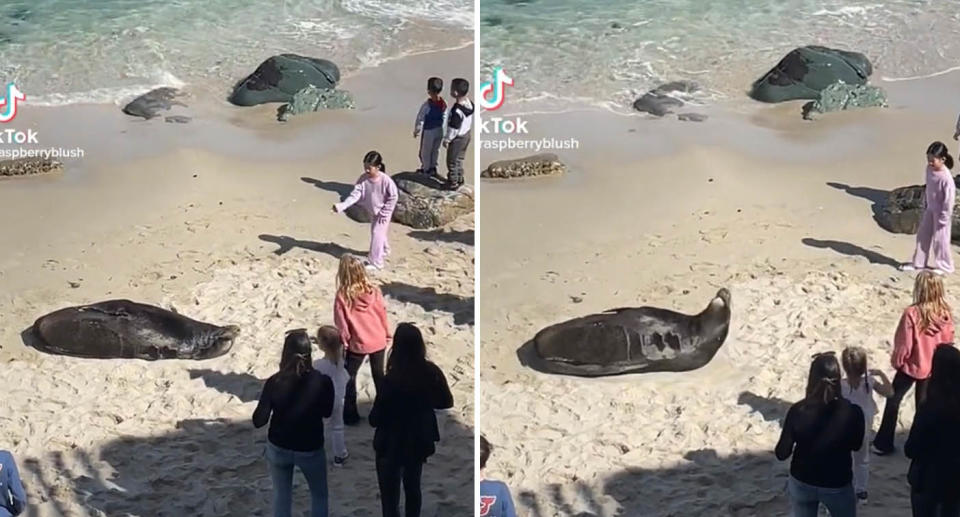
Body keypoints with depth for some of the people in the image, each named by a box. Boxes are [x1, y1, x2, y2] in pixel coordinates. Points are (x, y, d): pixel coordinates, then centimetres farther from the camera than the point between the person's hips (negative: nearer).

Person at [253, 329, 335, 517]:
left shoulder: (274, 382, -18)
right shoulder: (322, 381, -19)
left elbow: (258, 421, -12)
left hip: (278, 448, 1)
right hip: (310, 450, -1)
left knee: (281, 497, 20)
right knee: (319, 496, 21)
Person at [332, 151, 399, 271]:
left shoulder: (386, 180, -31)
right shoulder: (363, 179, -18)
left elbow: (394, 197, -21)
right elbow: (355, 194, -20)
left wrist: (384, 213, -18)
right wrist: (342, 206, -33)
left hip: (383, 213, -6)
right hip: (372, 212, 6)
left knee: (377, 234, -8)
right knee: (375, 233, 25)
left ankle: (375, 262, 0)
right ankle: (384, 251, 52)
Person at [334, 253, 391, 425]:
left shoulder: (342, 296, -21)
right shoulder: (374, 291, -12)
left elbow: (341, 323, -13)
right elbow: (383, 314, -1)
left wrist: (343, 341, 2)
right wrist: (387, 335, 13)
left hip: (357, 344, -3)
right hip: (378, 341, 3)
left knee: (349, 377, 15)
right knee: (378, 375, 21)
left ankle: (351, 415, 18)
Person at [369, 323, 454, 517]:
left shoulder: (392, 379, -27)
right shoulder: (431, 372, -10)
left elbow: (376, 418, -19)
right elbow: (446, 402, 6)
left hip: (392, 445, -5)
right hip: (418, 442, 6)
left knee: (390, 496, 5)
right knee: (413, 488, 24)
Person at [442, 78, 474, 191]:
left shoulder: (457, 111, -35)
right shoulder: (469, 103, -9)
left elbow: (453, 129, -26)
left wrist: (447, 140, -13)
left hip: (457, 139, -8)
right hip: (466, 135, 8)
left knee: (452, 162, 11)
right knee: (459, 159, 26)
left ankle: (453, 184, 24)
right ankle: (459, 179, 41)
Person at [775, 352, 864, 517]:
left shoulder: (798, 411, -21)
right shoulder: (852, 412, -22)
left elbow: (782, 454, -11)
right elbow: (856, 445, -2)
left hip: (801, 483, 1)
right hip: (837, 486, -1)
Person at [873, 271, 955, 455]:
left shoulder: (912, 313, -26)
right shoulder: (945, 313, -11)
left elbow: (904, 343, -18)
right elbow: (948, 341, 1)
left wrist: (896, 361, -1)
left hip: (911, 365, -4)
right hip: (933, 367, 4)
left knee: (893, 401, 12)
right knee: (924, 404, 17)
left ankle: (884, 443, 17)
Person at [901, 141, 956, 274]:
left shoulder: (946, 178, -31)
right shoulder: (930, 169, -7)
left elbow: (949, 199, -24)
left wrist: (944, 218, -19)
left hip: (940, 212, -8)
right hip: (930, 209, 8)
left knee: (940, 239, 6)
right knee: (923, 235, 16)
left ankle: (944, 266, 24)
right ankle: (918, 262, 31)